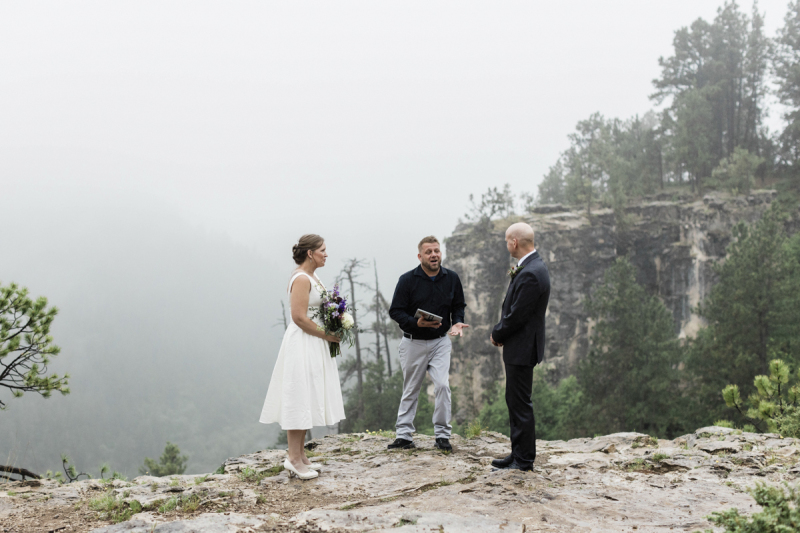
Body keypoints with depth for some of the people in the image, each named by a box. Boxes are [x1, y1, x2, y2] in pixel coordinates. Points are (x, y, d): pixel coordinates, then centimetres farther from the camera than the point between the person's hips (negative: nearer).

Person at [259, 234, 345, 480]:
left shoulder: (312, 277, 15)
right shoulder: (301, 278, -15)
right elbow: (299, 316, -22)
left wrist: (332, 334, 8)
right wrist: (328, 335, -16)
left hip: (315, 344, 10)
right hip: (303, 344, -10)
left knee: (306, 401, 12)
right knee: (299, 399, -7)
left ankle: (300, 456, 17)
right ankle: (294, 458, -3)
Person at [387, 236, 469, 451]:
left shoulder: (451, 278, 0)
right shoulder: (407, 280, -8)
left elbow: (459, 305, 12)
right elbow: (395, 311, -7)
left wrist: (457, 322, -9)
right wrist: (416, 323, -23)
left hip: (440, 342, 1)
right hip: (413, 343, -1)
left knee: (443, 385, -12)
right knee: (410, 390, 8)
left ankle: (442, 435, -1)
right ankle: (404, 435, 18)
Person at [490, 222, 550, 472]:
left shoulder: (530, 274, -23)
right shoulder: (532, 266, 11)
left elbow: (516, 316, -22)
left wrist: (496, 334, -5)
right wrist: (500, 332, 3)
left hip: (521, 348, -11)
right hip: (519, 347, 11)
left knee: (520, 404, -3)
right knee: (515, 402, 17)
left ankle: (524, 460, 6)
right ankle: (518, 454, 27)